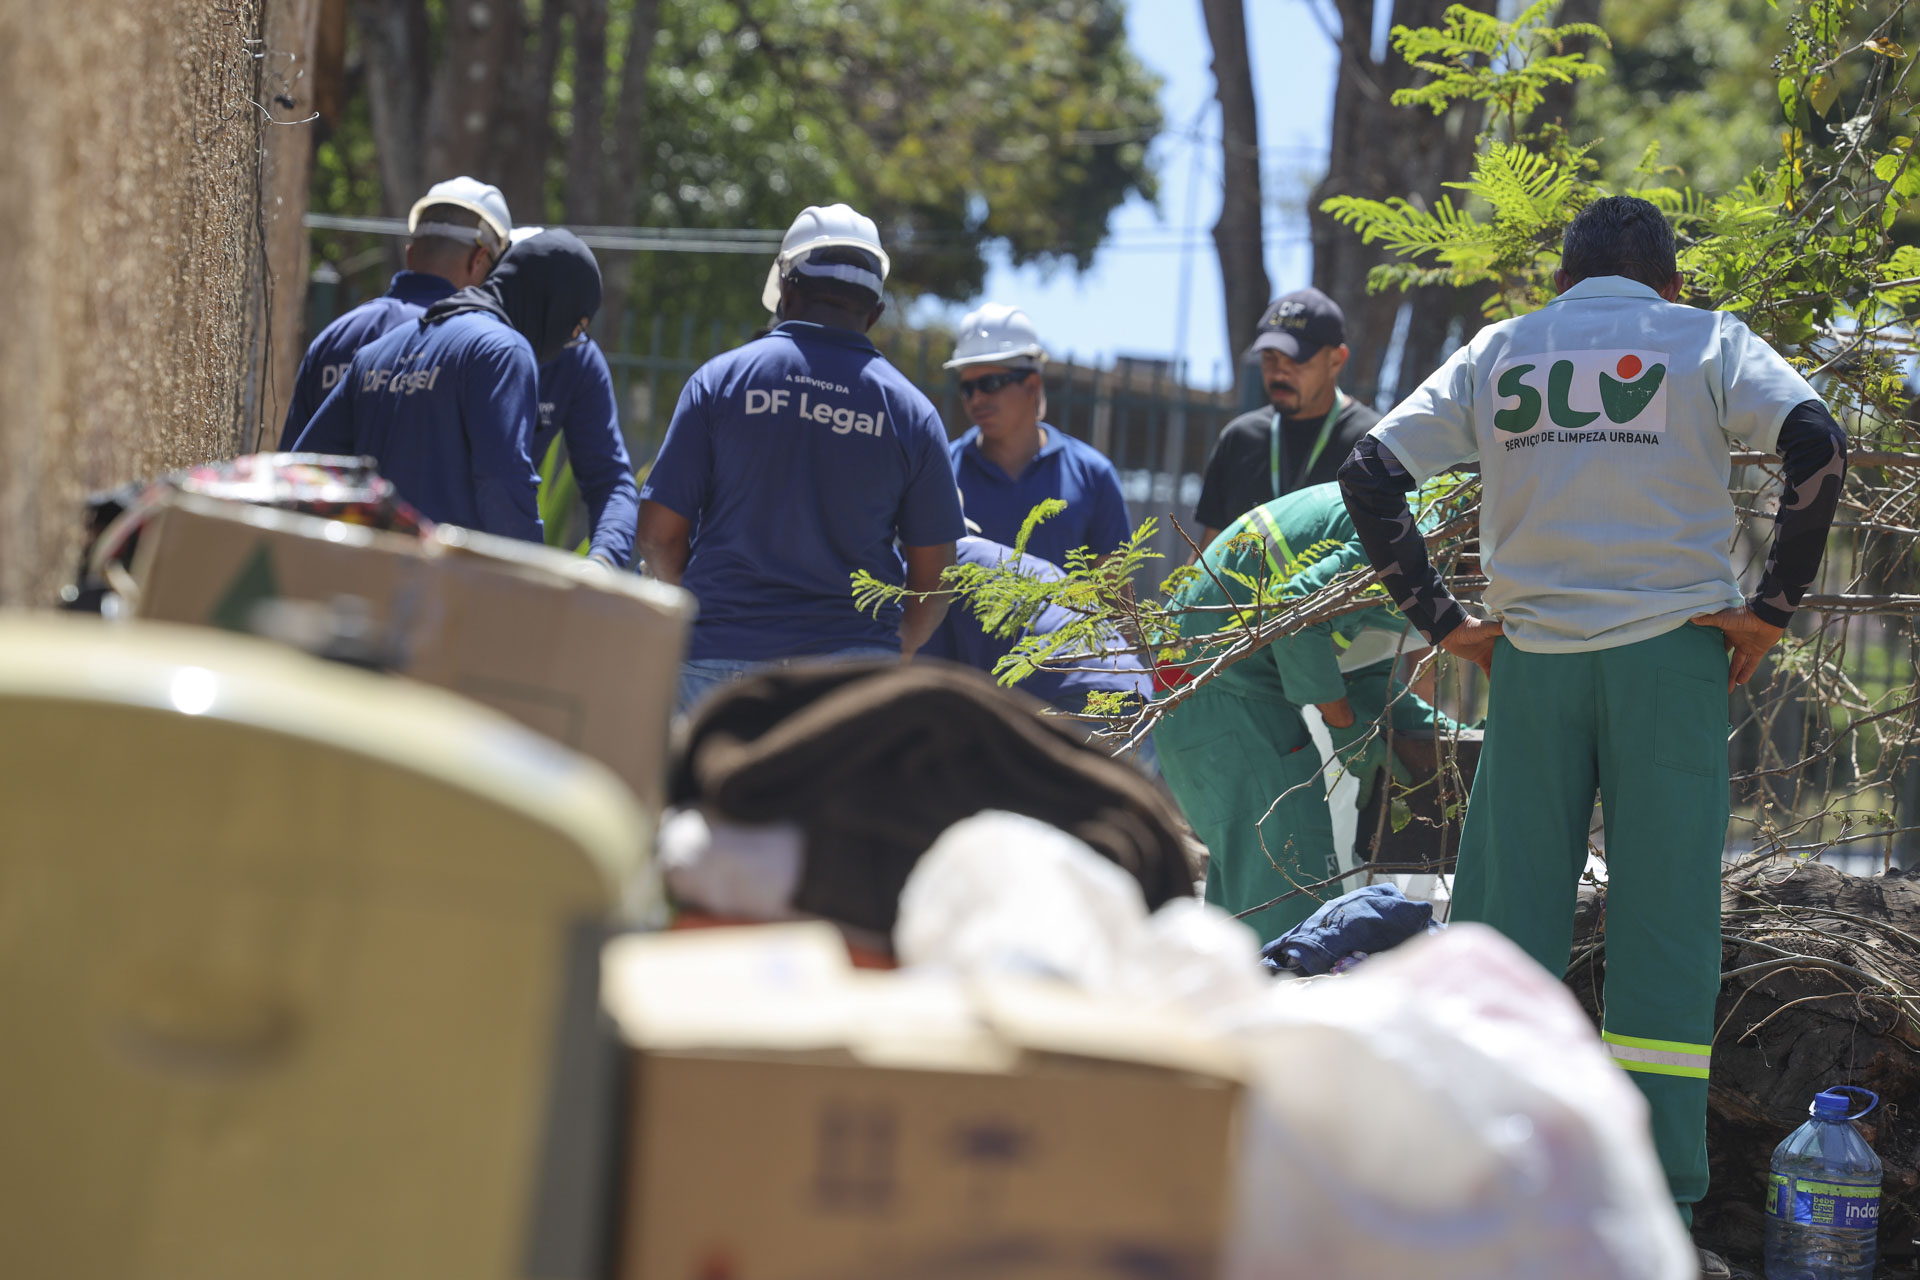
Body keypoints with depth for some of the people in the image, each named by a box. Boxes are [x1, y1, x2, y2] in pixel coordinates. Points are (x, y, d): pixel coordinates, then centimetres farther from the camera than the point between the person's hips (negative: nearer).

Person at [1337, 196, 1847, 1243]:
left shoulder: (1496, 352, 13)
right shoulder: (1706, 341, 7)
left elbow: (1369, 473, 6)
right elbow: (1817, 448, -10)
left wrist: (1439, 618, 7)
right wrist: (1772, 607, -5)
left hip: (1532, 657, 2)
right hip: (1671, 651, -2)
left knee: (1506, 917, 7)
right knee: (1663, 922, 0)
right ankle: (1656, 1205, -1)